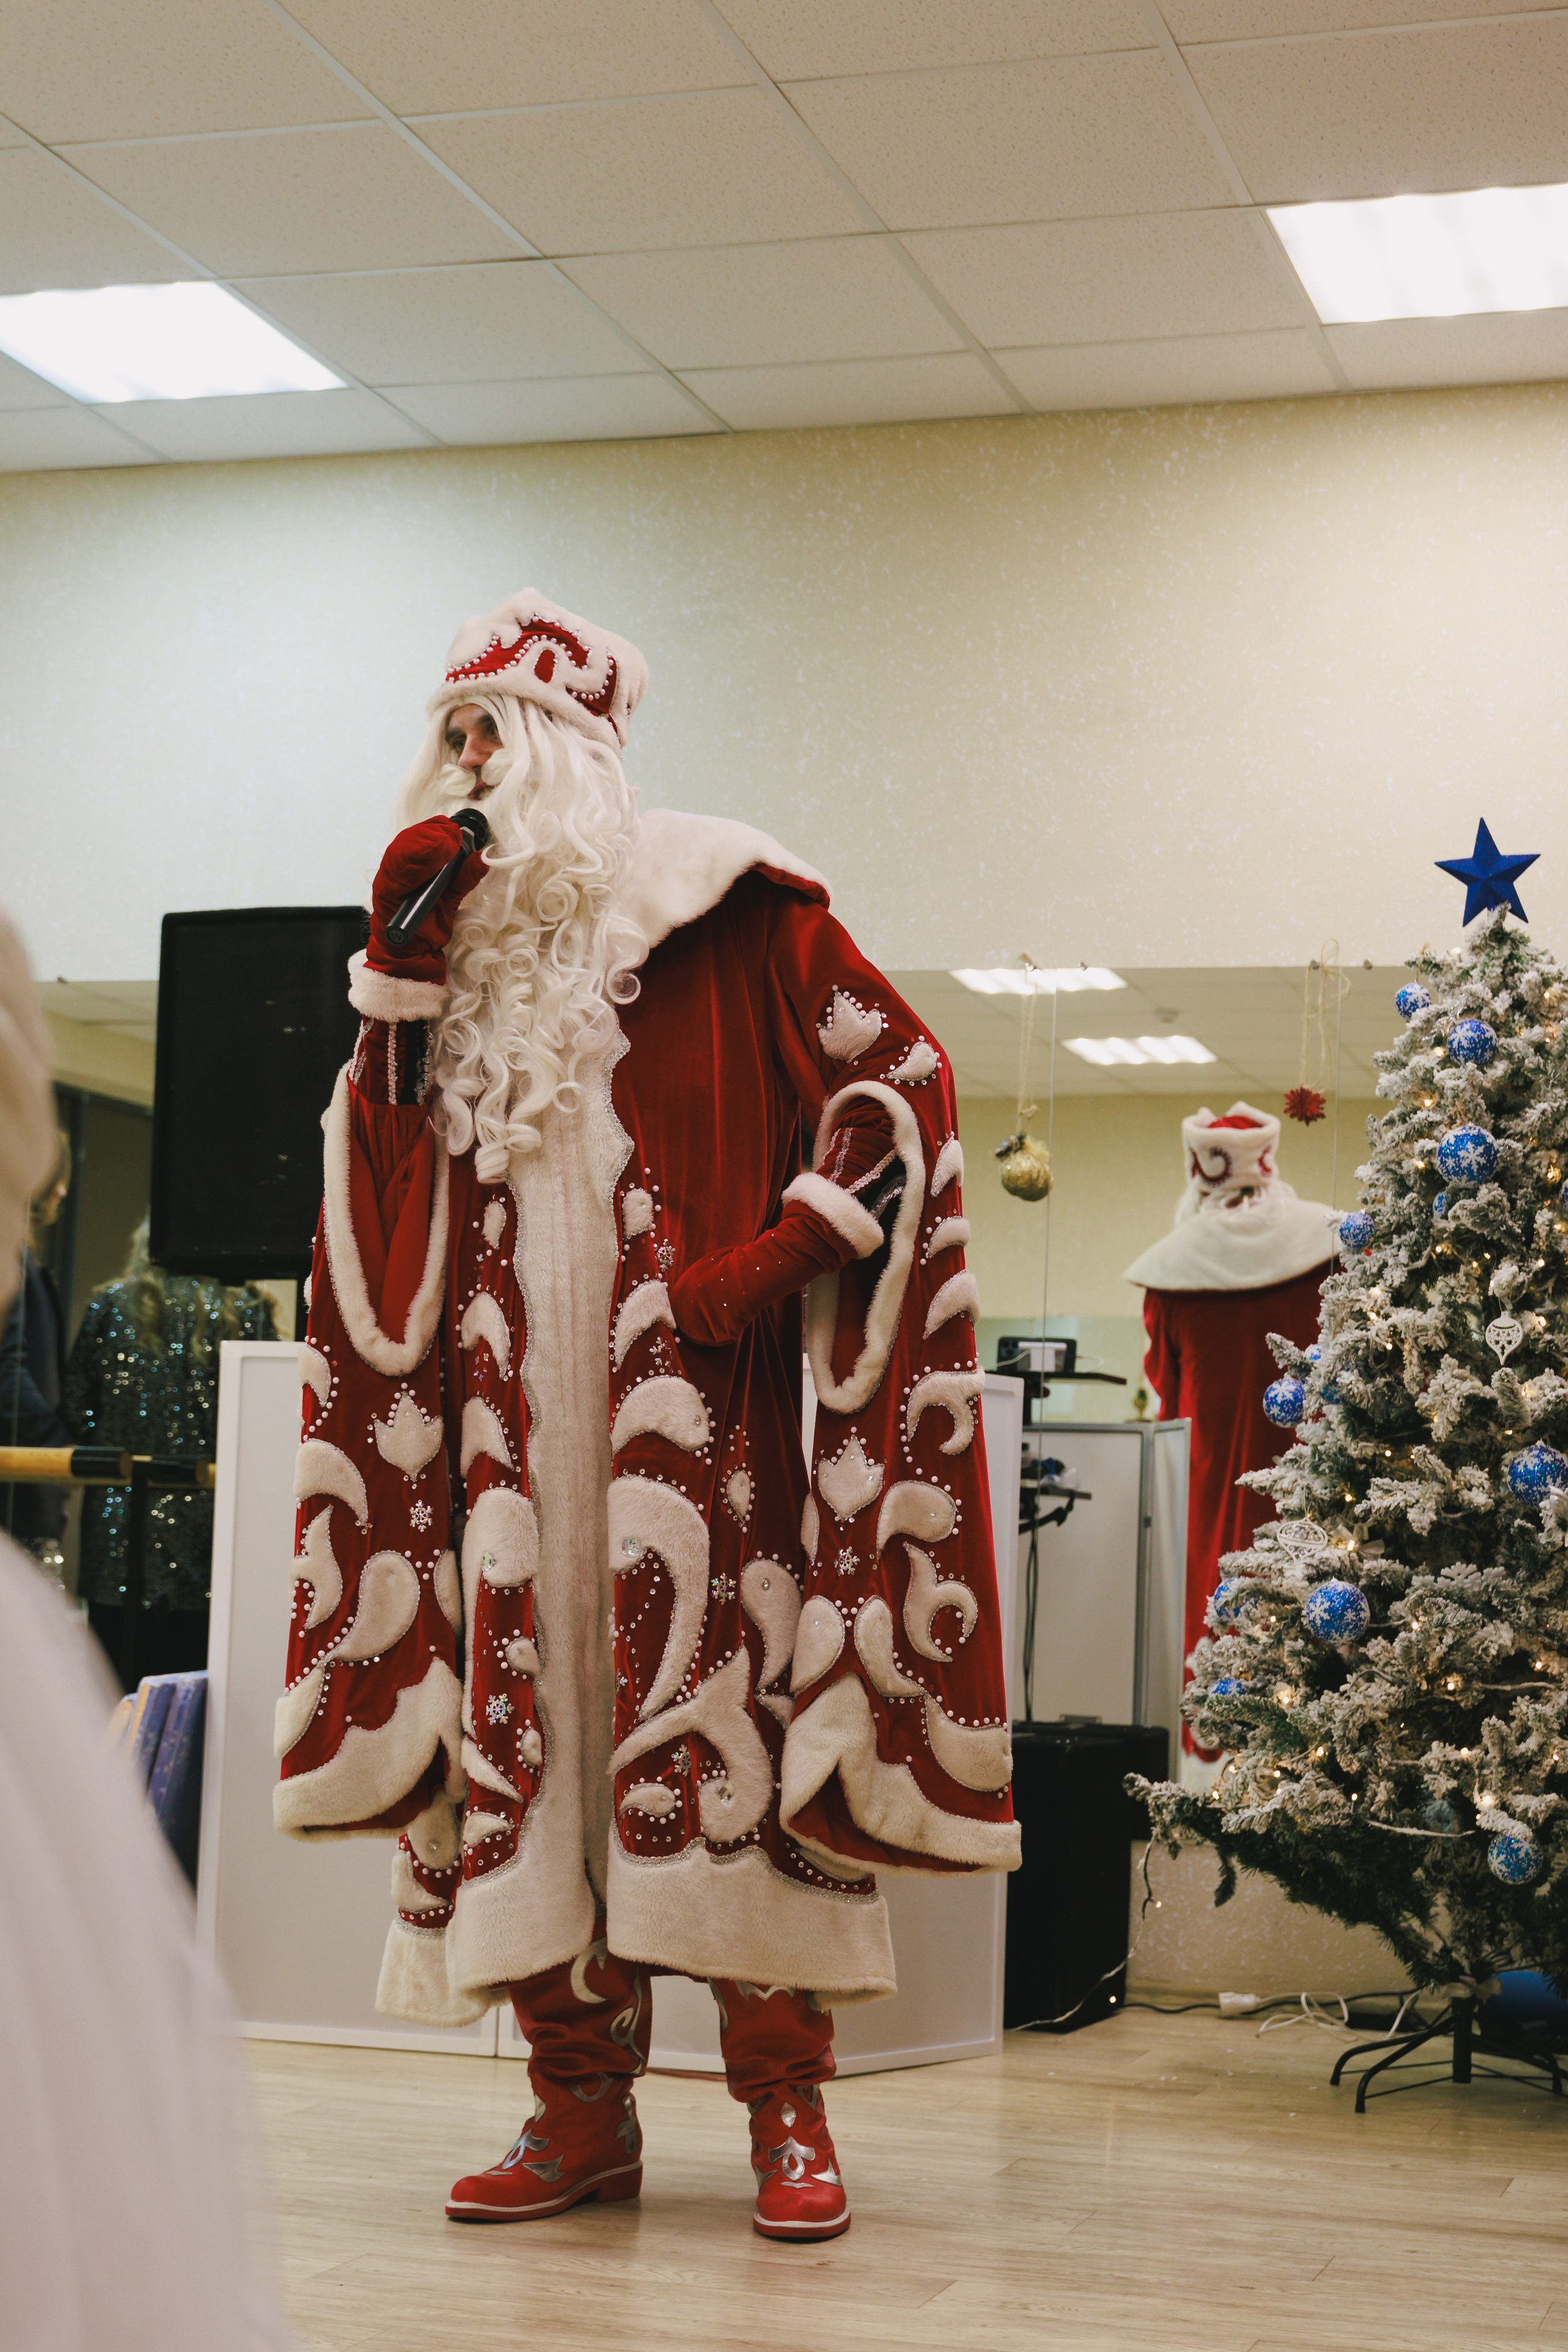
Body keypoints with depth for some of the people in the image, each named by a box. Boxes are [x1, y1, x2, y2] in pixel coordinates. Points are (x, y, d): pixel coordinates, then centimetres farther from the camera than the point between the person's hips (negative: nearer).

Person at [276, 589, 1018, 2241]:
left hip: (683, 1374, -5)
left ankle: (787, 2109, -4)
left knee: (716, 1693, -11)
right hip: (512, 1403, 5)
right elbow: (385, 1164, 14)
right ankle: (582, 2105, 8)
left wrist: (780, 1253, -9)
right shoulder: (467, 938, 19)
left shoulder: (713, 899, 3)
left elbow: (898, 1072, -1)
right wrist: (398, 961, 4)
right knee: (528, 1705, 1)